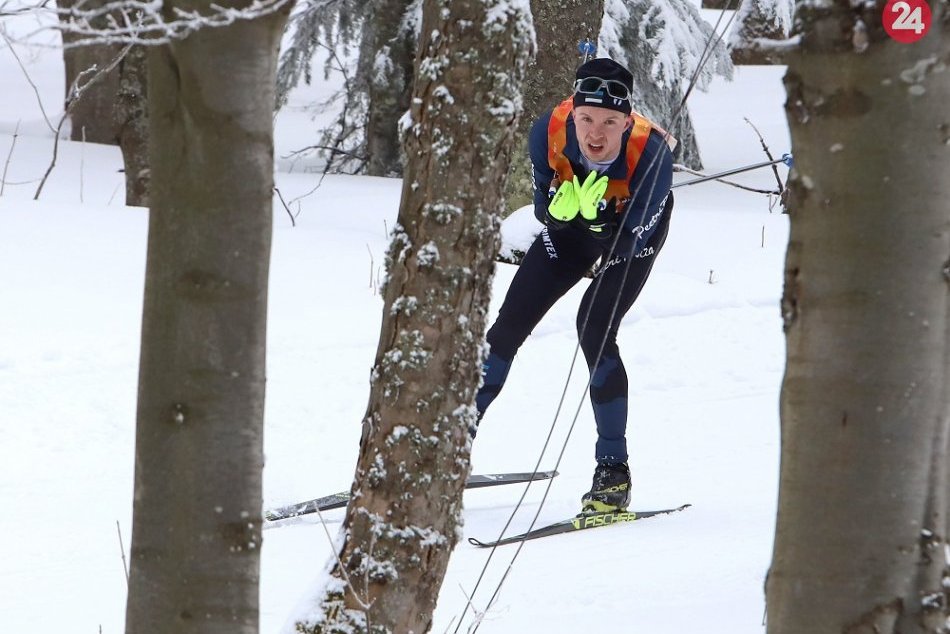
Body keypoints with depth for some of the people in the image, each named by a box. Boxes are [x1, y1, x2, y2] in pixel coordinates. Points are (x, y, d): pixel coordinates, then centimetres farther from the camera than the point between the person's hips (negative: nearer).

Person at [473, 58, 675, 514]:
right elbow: (545, 210, -17)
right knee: (511, 322, 2)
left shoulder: (651, 152, -39)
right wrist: (562, 206, -40)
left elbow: (633, 238, -32)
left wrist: (598, 215, -50)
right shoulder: (550, 131, -32)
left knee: (595, 329, -23)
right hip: (572, 222, 4)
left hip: (635, 231, -4)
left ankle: (614, 471, -14)